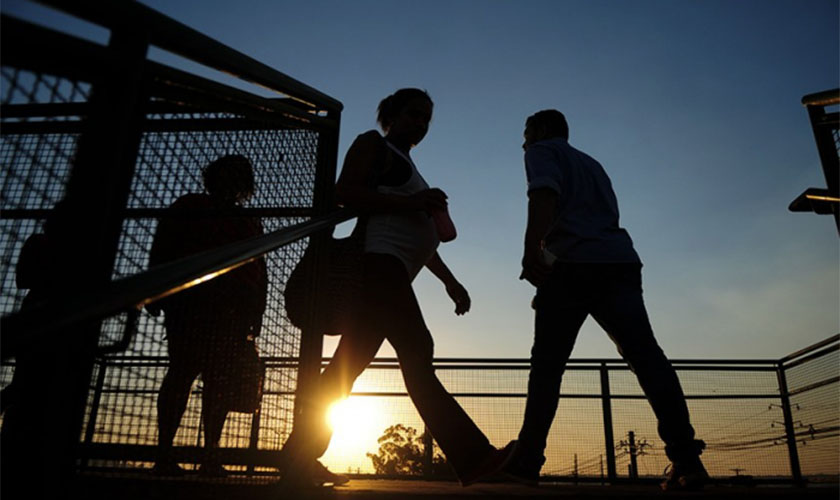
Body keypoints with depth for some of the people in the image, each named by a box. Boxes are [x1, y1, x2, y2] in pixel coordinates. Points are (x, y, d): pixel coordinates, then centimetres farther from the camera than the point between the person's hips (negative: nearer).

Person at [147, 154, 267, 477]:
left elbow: (259, 272, 20)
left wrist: (255, 314, 8)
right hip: (190, 302, -2)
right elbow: (162, 247, 11)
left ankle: (210, 455, -6)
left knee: (220, 378, -5)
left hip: (231, 310, 3)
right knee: (183, 370, -12)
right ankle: (163, 454, -11)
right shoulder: (190, 206, 20)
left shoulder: (250, 224, 26)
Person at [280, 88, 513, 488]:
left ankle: (299, 458, 6)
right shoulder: (373, 144, 9)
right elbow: (345, 191, -8)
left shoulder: (407, 166, 34)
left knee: (348, 363, 3)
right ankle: (472, 456, -18)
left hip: (390, 274, 9)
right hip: (379, 260, -9)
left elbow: (418, 236, 33)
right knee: (416, 353, -16)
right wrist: (410, 202, -13)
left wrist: (450, 280, 26)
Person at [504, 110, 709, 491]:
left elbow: (544, 193, -9)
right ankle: (686, 457, -18)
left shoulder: (542, 152, 13)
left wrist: (531, 248, -21)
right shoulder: (591, 163, 34)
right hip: (620, 261, 6)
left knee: (547, 366, 1)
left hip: (572, 266, -6)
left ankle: (527, 461, 2)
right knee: (644, 353, -6)